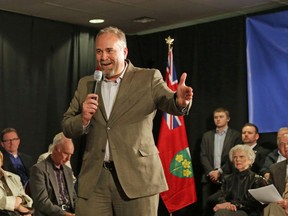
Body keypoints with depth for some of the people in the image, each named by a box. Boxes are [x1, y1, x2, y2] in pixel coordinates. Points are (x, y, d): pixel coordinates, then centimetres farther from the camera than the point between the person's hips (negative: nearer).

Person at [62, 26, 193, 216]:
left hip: (137, 178, -2)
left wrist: (180, 100, -36)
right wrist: (83, 119, -9)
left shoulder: (148, 78, 3)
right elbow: (67, 128, 14)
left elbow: (170, 103, -12)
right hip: (94, 179, 3)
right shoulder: (85, 84, 12)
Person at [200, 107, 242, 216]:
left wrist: (220, 172, -10)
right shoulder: (207, 135, 16)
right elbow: (203, 156, 8)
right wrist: (211, 172, -8)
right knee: (206, 207, -2)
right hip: (210, 177, 3)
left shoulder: (235, 135, 6)